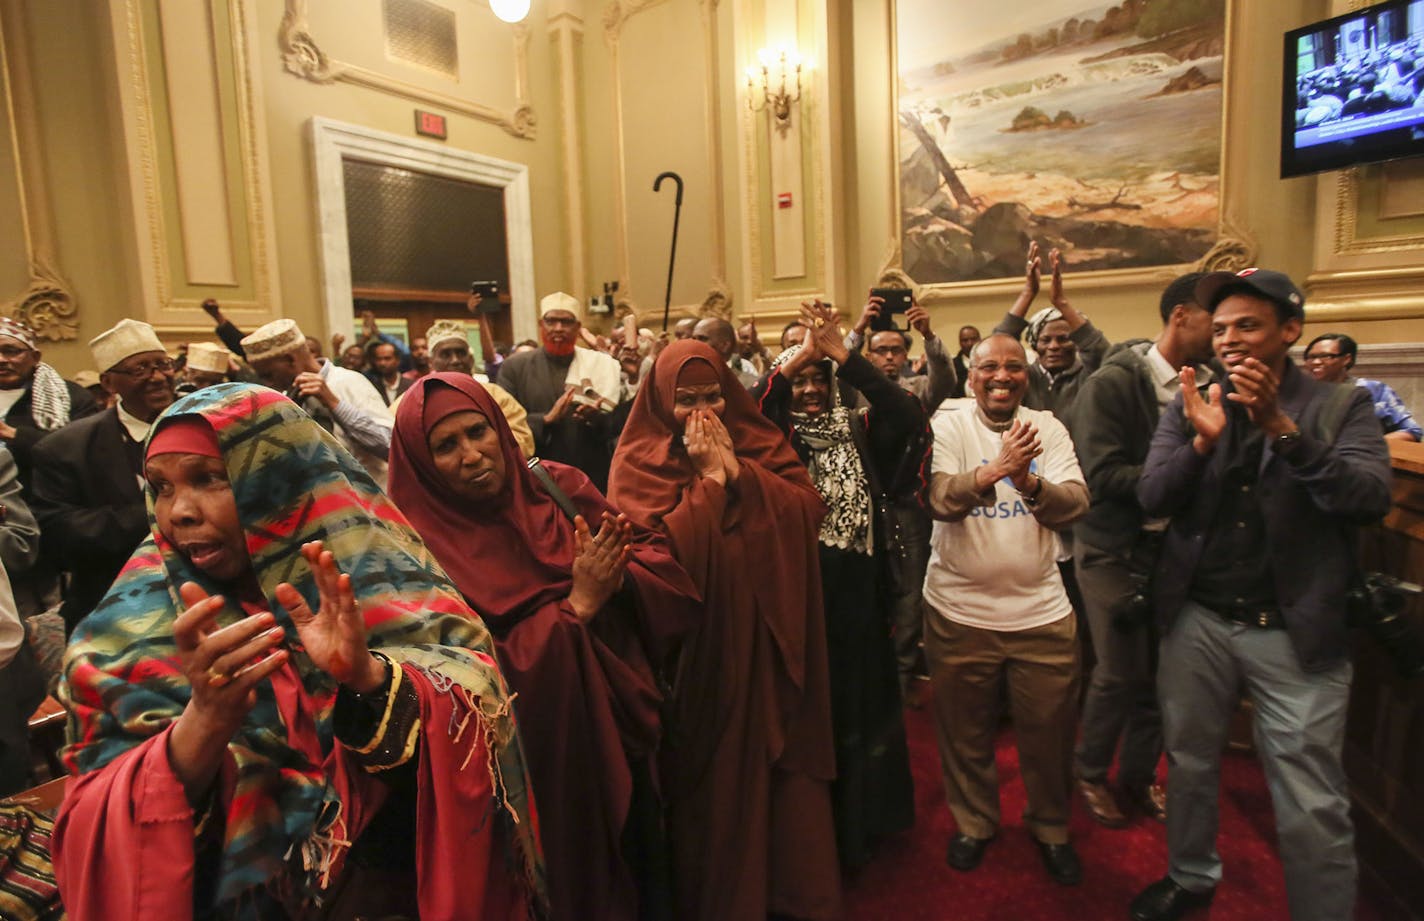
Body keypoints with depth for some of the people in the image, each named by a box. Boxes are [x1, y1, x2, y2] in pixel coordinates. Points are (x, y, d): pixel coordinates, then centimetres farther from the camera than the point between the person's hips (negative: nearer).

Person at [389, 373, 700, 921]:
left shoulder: (557, 488, -4)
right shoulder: (429, 549, -16)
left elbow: (658, 556, -4)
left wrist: (618, 577, -25)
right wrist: (577, 604, -26)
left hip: (620, 737, 5)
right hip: (542, 765, -4)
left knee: (639, 867, 25)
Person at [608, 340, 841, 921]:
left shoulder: (758, 442, 5)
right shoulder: (639, 462, -6)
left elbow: (809, 511, -7)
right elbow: (660, 550, -19)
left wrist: (736, 468, -14)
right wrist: (710, 476, -16)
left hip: (770, 639, 3)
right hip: (697, 649, -3)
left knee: (783, 765, 14)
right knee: (714, 779, 11)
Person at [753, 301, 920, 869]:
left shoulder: (860, 431, 2)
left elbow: (911, 415, -16)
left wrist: (844, 357, -20)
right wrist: (795, 355, -24)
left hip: (858, 593, 2)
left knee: (861, 704, 17)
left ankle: (860, 822, 40)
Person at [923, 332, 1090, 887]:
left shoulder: (1047, 428, 1)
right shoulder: (947, 426, -6)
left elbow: (1076, 505, -9)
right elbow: (939, 499, -20)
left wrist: (1029, 482, -29)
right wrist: (997, 468, -36)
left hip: (1041, 611, 2)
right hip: (959, 611, -1)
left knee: (1048, 731, 15)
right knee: (966, 731, 15)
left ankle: (1051, 829, 42)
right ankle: (972, 823, 40)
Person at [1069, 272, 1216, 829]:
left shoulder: (1204, 383, 2)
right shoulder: (1113, 383, -14)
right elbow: (1102, 475, -19)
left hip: (1173, 545, 5)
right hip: (1114, 547, -5)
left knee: (1161, 669, 11)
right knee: (1120, 672, 4)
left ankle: (1139, 774, 35)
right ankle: (1090, 772, 29)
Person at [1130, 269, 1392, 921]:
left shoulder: (1342, 406, -1)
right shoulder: (1191, 405, 2)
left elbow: (1371, 498, -16)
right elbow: (1151, 497, -7)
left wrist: (1283, 428, -27)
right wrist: (1202, 441, -23)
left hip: (1296, 631, -2)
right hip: (1196, 620, 2)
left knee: (1313, 807, 4)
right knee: (1188, 766, 17)